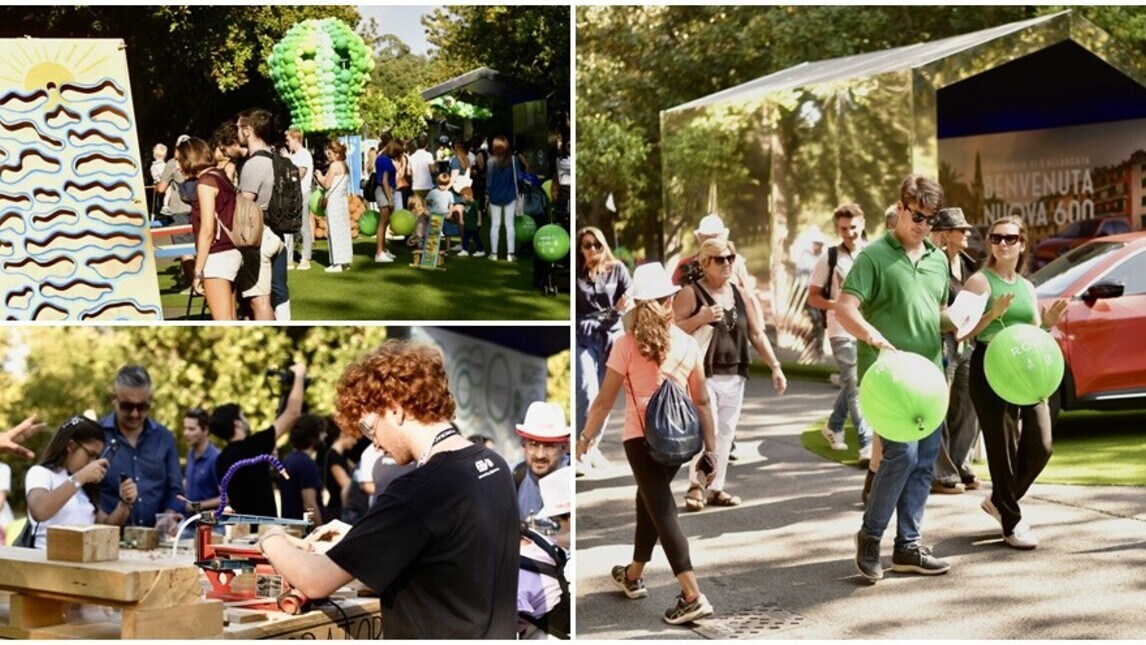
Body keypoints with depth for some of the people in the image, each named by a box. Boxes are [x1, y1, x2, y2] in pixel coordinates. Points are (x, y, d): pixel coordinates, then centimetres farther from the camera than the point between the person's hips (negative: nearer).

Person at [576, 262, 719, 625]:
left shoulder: (626, 345, -9)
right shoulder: (688, 344, -1)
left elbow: (604, 401, -7)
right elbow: (702, 401, 2)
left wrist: (585, 438, 6)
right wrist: (710, 448, 9)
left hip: (641, 438, -4)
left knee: (662, 511, -4)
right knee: (649, 502, 22)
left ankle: (693, 597, -13)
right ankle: (633, 576, 39)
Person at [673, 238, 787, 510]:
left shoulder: (741, 295, 11)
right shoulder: (691, 294, -5)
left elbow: (756, 334, 14)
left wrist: (775, 367, 8)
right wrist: (701, 318, -21)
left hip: (734, 376, 6)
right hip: (703, 375, -6)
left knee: (725, 433, 8)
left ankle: (716, 488, 17)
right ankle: (696, 486, 0)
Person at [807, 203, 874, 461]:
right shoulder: (830, 258, -2)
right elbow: (813, 297, 0)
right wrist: (837, 304, -17)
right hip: (842, 331, -4)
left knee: (851, 383, 15)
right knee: (855, 386, -10)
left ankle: (833, 427, 37)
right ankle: (867, 445, -10)